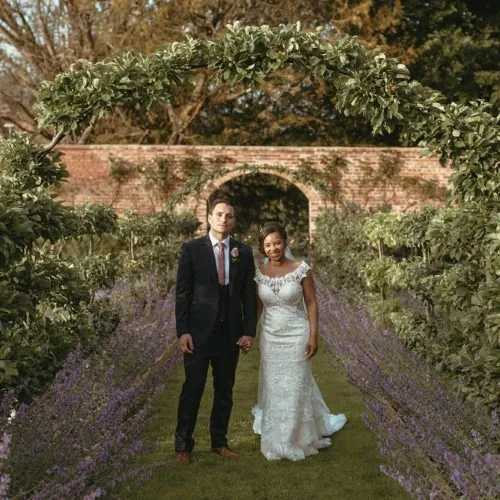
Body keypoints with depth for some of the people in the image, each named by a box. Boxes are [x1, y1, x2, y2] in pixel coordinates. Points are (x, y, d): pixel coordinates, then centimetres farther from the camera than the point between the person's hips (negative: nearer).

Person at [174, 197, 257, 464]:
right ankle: (183, 444, 13)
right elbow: (182, 293, -4)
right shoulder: (192, 249, -3)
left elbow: (249, 295, 6)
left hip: (230, 332, 3)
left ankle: (219, 441, 24)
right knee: (193, 388, 0)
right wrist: (182, 331, -9)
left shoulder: (244, 252, 5)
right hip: (199, 332, -3)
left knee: (225, 390, 11)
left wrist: (249, 331, 0)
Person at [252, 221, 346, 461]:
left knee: (295, 387, 4)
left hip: (296, 336, -3)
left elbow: (311, 303, -7)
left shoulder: (301, 269, -10)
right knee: (273, 388, 11)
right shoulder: (259, 273, 0)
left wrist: (313, 336, -11)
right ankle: (276, 440, 26)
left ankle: (295, 440, 20)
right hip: (269, 338, 4)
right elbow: (257, 306, 9)